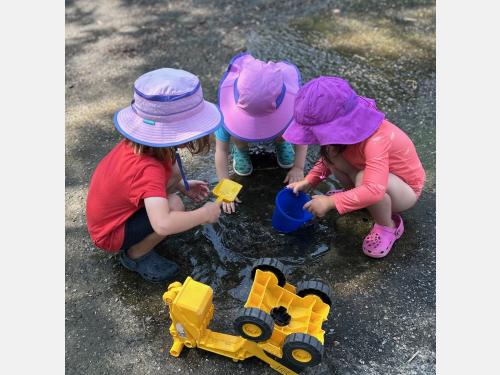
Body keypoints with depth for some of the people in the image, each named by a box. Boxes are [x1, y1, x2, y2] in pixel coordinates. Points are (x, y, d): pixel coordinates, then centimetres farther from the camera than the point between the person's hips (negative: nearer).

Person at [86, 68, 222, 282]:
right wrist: (204, 214, -33)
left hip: (111, 212, 8)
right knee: (173, 206, -29)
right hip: (110, 235, -8)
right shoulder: (148, 170, -38)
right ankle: (135, 255, -3)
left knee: (174, 169, -3)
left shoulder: (139, 142, -13)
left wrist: (183, 186, 3)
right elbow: (164, 224, -49)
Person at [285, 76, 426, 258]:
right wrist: (308, 181, -11)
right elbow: (328, 160, 2)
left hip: (406, 188, -6)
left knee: (364, 179, -40)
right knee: (330, 154, -15)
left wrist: (330, 202, -43)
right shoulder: (347, 129, -15)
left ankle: (388, 226, -12)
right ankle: (356, 196, 8)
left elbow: (374, 190, -49)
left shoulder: (375, 141, -38)